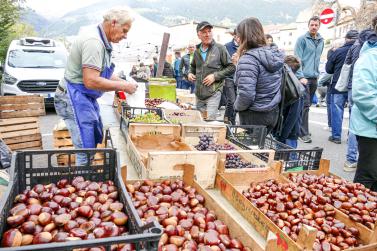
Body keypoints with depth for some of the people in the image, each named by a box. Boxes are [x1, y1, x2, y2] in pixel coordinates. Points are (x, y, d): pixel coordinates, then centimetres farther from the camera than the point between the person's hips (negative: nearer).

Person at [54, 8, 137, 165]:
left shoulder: (102, 42, 10)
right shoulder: (93, 42, -22)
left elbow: (104, 74, 18)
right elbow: (91, 81, -30)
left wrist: (125, 83, 4)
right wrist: (123, 86, -21)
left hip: (87, 98, 11)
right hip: (75, 98, -11)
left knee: (96, 140, 20)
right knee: (86, 150, -8)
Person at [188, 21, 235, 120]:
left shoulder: (220, 48, -4)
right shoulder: (197, 51, 11)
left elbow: (231, 68, -4)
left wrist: (215, 76, -13)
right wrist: (190, 73, 7)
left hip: (213, 93, -5)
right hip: (199, 93, 6)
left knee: (210, 121, -12)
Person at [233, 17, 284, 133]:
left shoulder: (248, 59, -23)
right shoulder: (275, 54, 3)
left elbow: (246, 94, -28)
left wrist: (237, 106, -9)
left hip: (254, 115, -7)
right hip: (274, 112, 8)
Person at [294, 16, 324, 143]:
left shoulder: (321, 41, 15)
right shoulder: (302, 39, -5)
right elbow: (297, 59, -11)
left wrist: (317, 72, 16)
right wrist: (301, 76, -18)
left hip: (314, 78, 7)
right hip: (304, 77, -6)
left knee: (307, 105, 12)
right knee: (305, 105, -9)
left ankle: (301, 128, 23)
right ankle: (303, 133, -4)